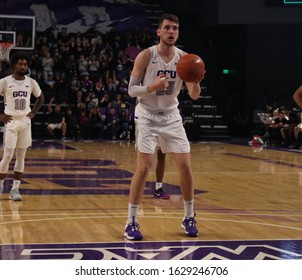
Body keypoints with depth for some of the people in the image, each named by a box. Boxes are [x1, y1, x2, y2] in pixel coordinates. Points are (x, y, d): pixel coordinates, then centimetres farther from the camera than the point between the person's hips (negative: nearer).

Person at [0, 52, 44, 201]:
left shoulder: (31, 82, 3)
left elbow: (41, 97, 19)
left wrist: (33, 113, 8)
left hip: (25, 122, 4)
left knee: (21, 156, 4)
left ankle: (15, 189, 9)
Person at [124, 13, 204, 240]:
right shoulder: (146, 56, -13)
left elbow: (194, 96, -3)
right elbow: (132, 90, -11)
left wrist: (195, 81, -25)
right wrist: (152, 87, -30)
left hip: (172, 117, 4)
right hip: (148, 117, -4)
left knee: (185, 167, 0)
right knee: (144, 168, -12)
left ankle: (189, 218, 17)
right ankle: (132, 222, -2)